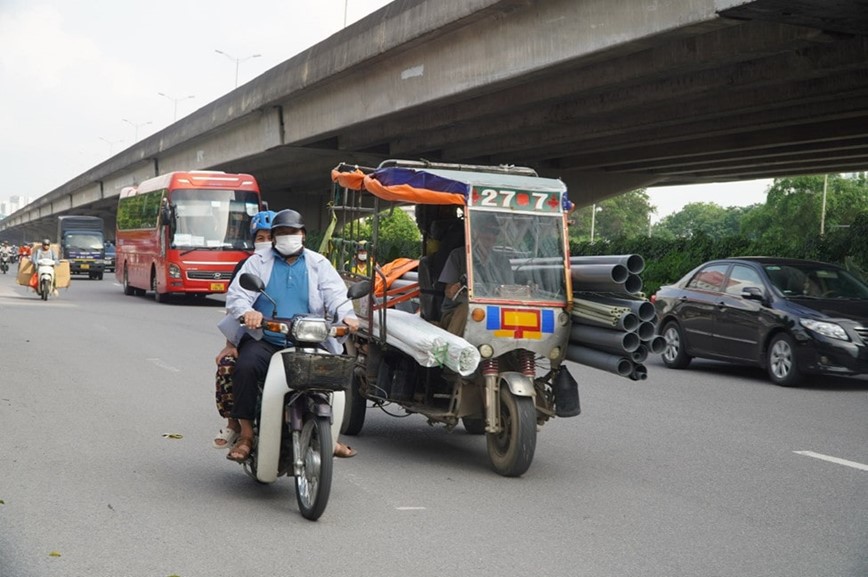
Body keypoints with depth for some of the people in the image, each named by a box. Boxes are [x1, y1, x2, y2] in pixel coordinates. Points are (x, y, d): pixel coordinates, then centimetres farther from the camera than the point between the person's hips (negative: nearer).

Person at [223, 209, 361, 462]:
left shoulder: (318, 264, 16)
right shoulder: (258, 262, 13)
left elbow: (336, 294, 2)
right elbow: (236, 294, 0)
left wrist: (346, 315, -21)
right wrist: (246, 312, -24)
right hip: (264, 340, -1)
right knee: (245, 367, -31)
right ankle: (246, 434, -17)